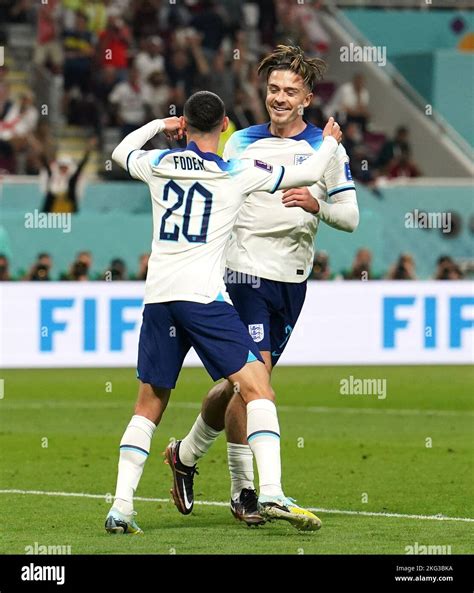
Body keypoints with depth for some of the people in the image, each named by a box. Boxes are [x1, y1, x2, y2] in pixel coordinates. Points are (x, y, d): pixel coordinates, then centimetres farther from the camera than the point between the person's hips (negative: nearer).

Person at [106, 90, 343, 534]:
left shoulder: (157, 165, 11)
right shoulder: (238, 173, 2)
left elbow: (120, 153, 34)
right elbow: (309, 174, 11)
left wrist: (158, 124, 47)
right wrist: (330, 141, 30)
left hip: (157, 297, 5)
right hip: (203, 294, -5)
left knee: (149, 403, 12)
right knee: (257, 386, -5)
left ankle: (121, 509, 5)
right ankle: (271, 493, -21)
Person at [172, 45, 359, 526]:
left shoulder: (326, 148, 4)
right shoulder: (241, 143, 5)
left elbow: (350, 217, 0)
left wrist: (317, 205, -17)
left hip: (292, 280, 3)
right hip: (246, 270, -3)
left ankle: (187, 454, 33)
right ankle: (243, 491, -7)